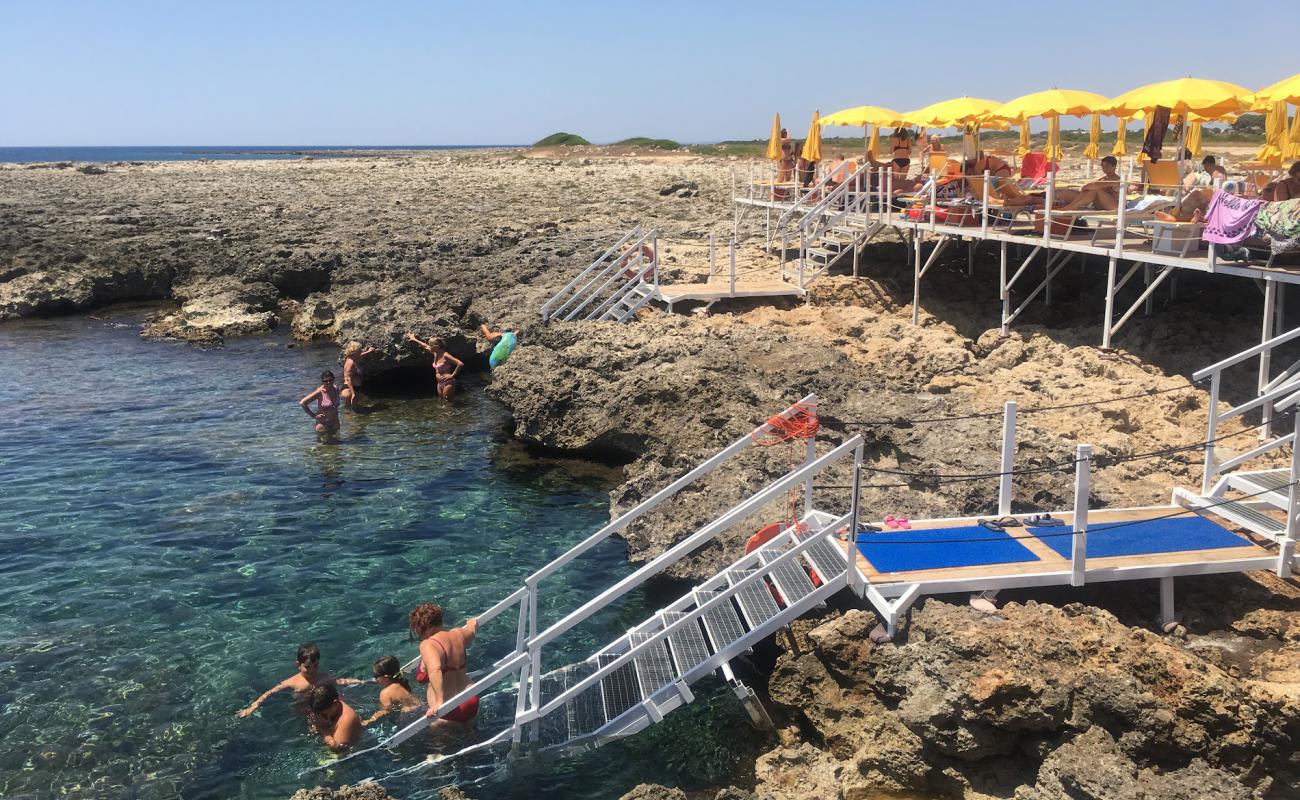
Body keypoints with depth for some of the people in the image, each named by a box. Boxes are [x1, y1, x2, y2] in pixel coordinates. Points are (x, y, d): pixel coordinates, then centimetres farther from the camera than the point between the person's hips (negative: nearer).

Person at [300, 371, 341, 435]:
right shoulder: (319, 392, -19)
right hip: (323, 424, -6)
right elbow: (302, 403, -20)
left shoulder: (336, 389, -2)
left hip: (335, 423, 6)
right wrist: (313, 415, -15)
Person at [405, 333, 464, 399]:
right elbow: (425, 346, 25)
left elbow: (460, 364, -26)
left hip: (448, 383, -9)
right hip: (440, 383, 9)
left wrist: (452, 375, -19)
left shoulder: (445, 356, -19)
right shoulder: (435, 354, 6)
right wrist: (414, 339, 36)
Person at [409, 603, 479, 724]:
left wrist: (439, 702, -41)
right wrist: (473, 622, 50)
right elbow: (473, 628, 27)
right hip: (471, 703, 9)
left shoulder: (428, 645, -18)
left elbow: (435, 669, -37)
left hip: (449, 711, -9)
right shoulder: (458, 634, 4)